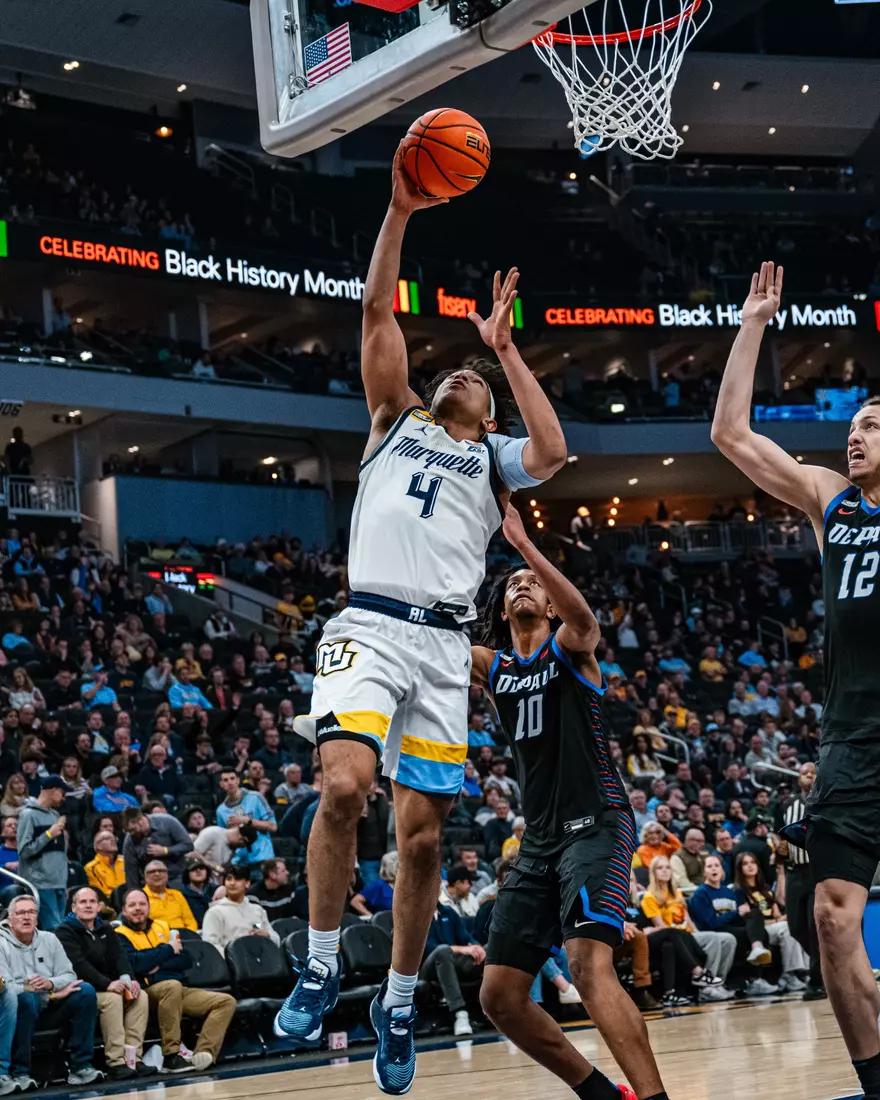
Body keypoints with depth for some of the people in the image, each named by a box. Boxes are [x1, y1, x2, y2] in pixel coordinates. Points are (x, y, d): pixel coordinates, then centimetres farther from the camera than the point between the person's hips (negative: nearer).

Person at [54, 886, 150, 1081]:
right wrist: (107, 984, -31)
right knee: (112, 999, -33)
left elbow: (119, 956, 4)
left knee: (140, 997, -17)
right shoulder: (65, 931, -5)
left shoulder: (105, 930, 18)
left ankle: (134, 1057, -22)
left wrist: (127, 978, -18)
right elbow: (78, 964, -20)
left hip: (108, 987, 7)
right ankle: (116, 1062, -34)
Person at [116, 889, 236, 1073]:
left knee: (227, 1001, -8)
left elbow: (185, 960, 11)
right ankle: (171, 1056, -34)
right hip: (149, 991, -7)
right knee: (173, 985, -39)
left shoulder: (162, 927, 20)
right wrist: (169, 949, -4)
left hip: (180, 991, 7)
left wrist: (159, 965, -8)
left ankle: (203, 1053, -26)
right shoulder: (121, 935, 3)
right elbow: (136, 964, -15)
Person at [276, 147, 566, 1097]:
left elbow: (553, 452, -4)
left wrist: (504, 346, 3)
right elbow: (377, 313, 10)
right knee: (344, 785, -24)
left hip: (442, 644, 1)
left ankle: (399, 1006, 17)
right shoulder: (397, 422, 20)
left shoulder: (493, 459, 19)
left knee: (422, 833, 1)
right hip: (369, 625, -1)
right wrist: (400, 212, 2)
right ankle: (321, 968, -5)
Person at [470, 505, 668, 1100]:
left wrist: (523, 544, -32)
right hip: (539, 840, 7)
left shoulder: (569, 647, 2)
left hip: (598, 825, -7)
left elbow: (583, 616, -23)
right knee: (500, 996, 3)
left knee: (589, 963, -28)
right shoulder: (491, 667, 16)